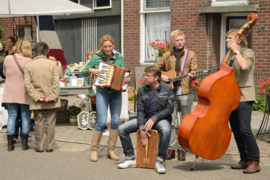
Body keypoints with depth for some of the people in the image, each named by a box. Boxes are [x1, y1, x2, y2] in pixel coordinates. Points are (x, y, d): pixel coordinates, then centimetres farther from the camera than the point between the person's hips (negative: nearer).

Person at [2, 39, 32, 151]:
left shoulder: (7, 59, -6)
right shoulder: (29, 61, -13)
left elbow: (5, 73, 9)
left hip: (10, 93, 2)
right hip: (24, 94, -2)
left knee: (11, 116, 8)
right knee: (25, 116, 8)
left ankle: (10, 143, 9)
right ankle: (24, 143, 11)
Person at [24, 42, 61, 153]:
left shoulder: (28, 66, 0)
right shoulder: (52, 64, -4)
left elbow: (28, 84, -6)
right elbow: (56, 82, -9)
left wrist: (37, 97, -8)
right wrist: (52, 97, -9)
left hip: (37, 102, 1)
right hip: (51, 101, -1)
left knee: (38, 123, 9)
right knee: (50, 123, 7)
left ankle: (39, 147, 13)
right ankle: (49, 146, 11)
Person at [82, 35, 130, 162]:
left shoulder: (119, 58, 6)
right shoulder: (96, 58, 1)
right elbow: (83, 73, 5)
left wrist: (127, 79, -15)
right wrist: (90, 70, -16)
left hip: (116, 93, 3)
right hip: (102, 93, -3)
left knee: (115, 121, 2)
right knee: (102, 121, -11)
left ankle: (111, 150, 14)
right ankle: (94, 149, 4)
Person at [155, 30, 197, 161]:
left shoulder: (191, 55, 6)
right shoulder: (167, 56, 11)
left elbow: (194, 71, -2)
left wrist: (192, 75, -25)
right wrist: (161, 76, -3)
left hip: (185, 92, -1)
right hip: (170, 92, 2)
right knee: (170, 122, 2)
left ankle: (182, 149, 12)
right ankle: (171, 149, 11)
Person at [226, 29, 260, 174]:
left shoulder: (248, 52, -4)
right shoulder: (232, 57, 19)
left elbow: (244, 66, -26)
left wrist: (236, 51, -19)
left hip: (243, 97, -8)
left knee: (244, 129, -16)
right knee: (236, 130, 9)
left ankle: (255, 162, -7)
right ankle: (245, 160, 18)